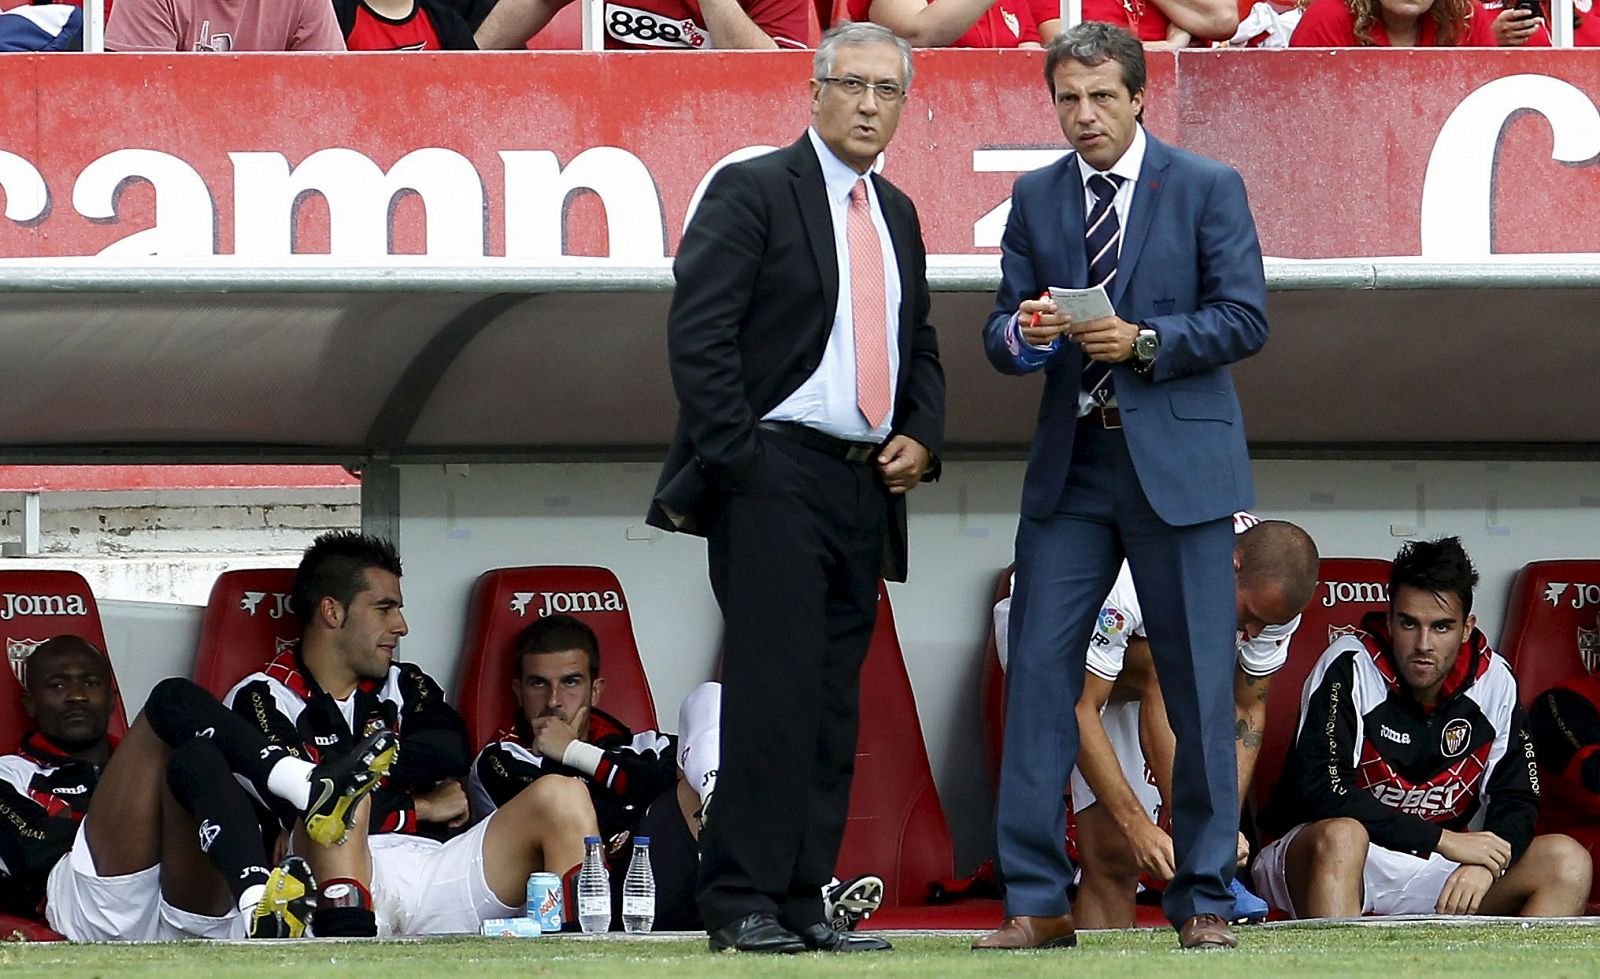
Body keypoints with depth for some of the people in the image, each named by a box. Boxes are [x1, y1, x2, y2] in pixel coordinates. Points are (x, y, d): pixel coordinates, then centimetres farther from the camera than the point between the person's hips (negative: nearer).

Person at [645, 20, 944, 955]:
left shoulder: (897, 216, 18)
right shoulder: (753, 193, -4)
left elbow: (920, 349, 26)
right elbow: (699, 335, -10)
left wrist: (922, 438, 7)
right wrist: (737, 460, -15)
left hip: (867, 485, 7)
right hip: (775, 474, -7)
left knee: (834, 704, 6)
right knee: (775, 691, -11)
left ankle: (803, 902, 8)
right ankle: (743, 904, -9)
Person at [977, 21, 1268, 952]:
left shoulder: (1209, 189, 1)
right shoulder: (1036, 199, 11)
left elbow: (1245, 319, -5)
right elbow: (1003, 331, 10)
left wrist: (1144, 341, -18)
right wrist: (1021, 333, -14)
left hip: (1179, 464, -3)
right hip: (1070, 468, 3)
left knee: (1200, 689, 0)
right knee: (1038, 671, -4)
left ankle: (1203, 901, 9)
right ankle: (1036, 902, -1)